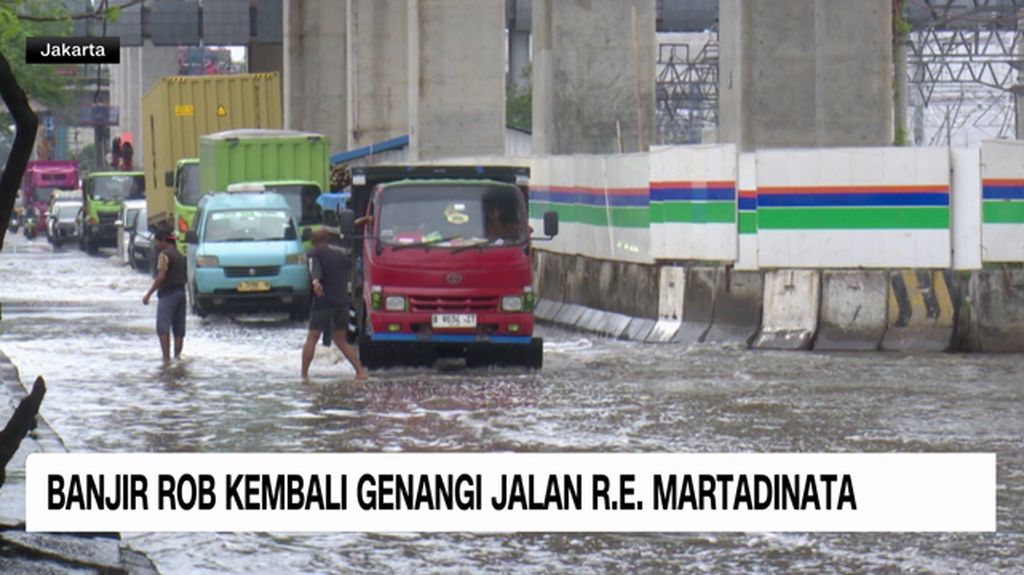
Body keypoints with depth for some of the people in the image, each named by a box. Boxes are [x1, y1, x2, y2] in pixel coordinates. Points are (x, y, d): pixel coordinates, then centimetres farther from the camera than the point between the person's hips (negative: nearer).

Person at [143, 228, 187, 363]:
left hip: (167, 294, -9)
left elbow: (161, 277, -16)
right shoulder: (179, 255, 17)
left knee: (163, 328, -13)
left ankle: (166, 358, -23)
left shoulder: (164, 255, -9)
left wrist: (149, 294, -13)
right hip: (181, 293, 9)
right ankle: (177, 356, 13)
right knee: (179, 330, 11)